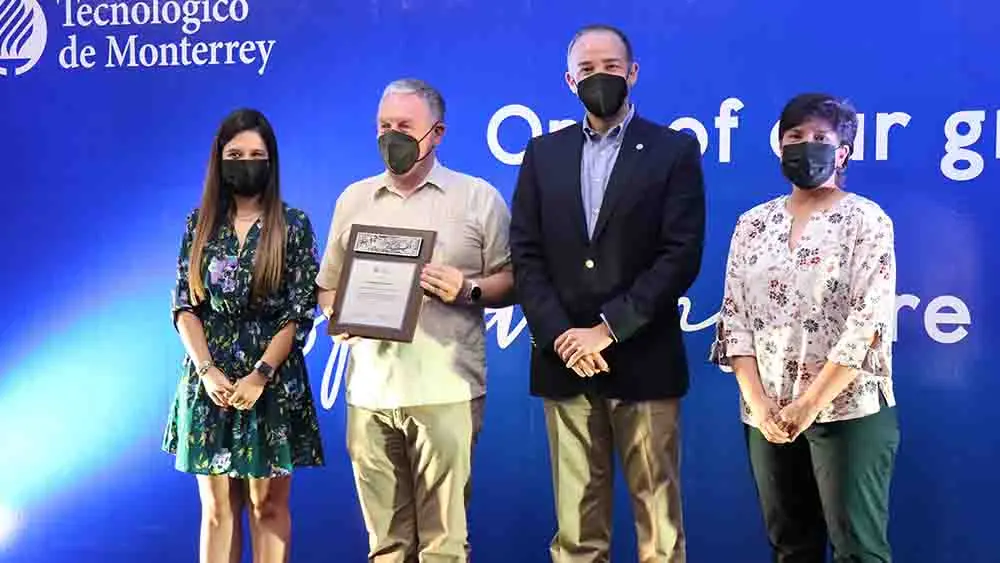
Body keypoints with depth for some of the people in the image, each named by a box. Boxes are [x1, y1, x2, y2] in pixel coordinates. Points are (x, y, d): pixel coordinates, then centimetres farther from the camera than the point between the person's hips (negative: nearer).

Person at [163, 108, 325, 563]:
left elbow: (300, 312, -5)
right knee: (216, 508, 8)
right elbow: (184, 306, 3)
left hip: (273, 384, -2)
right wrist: (207, 370, -10)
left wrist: (261, 374, -14)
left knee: (268, 505, 5)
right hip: (210, 382, 2)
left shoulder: (294, 226, -1)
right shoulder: (199, 223, 6)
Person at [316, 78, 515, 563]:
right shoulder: (353, 199, 15)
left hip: (445, 391, -3)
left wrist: (468, 289, -14)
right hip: (369, 391, 3)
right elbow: (328, 285, 18)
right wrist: (340, 317, -2)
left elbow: (511, 280, 4)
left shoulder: (478, 197, 4)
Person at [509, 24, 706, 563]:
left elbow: (682, 255, -8)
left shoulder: (675, 150, 2)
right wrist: (559, 336, -9)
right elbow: (525, 255, 5)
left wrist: (609, 328, -14)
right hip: (564, 362, 3)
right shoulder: (543, 153, 11)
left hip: (643, 362, -2)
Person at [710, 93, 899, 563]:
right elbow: (735, 317, 5)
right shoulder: (753, 224, 10)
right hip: (768, 414, 4)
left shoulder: (867, 220, -2)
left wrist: (809, 404, -16)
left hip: (848, 411, -4)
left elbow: (868, 322, -11)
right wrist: (758, 403, -7)